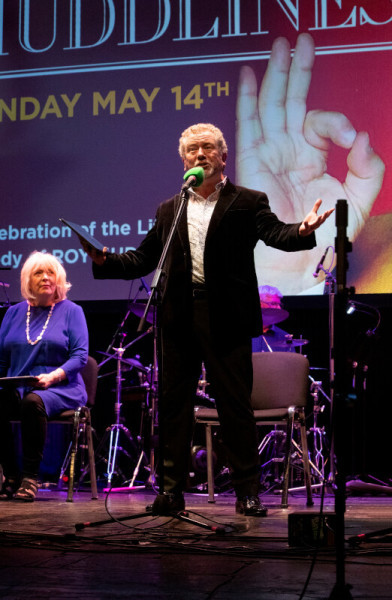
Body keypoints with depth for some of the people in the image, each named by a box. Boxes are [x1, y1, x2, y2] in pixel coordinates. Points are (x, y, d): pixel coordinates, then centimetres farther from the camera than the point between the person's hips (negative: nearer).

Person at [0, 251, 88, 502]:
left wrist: (53, 377, -20)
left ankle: (30, 477, -25)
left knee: (34, 402, -37)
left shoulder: (71, 311, 5)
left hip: (60, 388, -3)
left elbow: (80, 356, -5)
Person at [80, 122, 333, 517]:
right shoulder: (169, 210, 17)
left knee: (236, 405, -1)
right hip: (179, 318, 4)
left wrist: (302, 231, -33)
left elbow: (275, 233, -11)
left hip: (226, 318, -4)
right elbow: (143, 259, 17)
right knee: (174, 404, 6)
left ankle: (247, 491, 7)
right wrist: (105, 261, 1)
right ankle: (172, 490, 13)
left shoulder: (246, 202, 5)